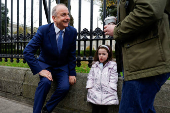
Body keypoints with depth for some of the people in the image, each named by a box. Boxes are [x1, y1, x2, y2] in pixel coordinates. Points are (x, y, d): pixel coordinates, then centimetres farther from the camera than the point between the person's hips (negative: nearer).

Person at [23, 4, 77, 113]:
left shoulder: (72, 31, -10)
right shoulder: (43, 30, -18)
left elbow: (72, 54, -1)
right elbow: (27, 52, -20)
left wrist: (72, 73, -6)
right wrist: (40, 70, -27)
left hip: (62, 66, 2)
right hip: (46, 65, -2)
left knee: (64, 87, -22)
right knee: (46, 82, -31)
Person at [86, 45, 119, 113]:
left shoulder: (112, 65, 2)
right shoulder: (94, 65, 14)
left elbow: (113, 79, -2)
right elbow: (90, 77, 14)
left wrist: (110, 89, -10)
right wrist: (89, 87, 3)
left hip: (106, 93, -3)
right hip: (95, 93, 3)